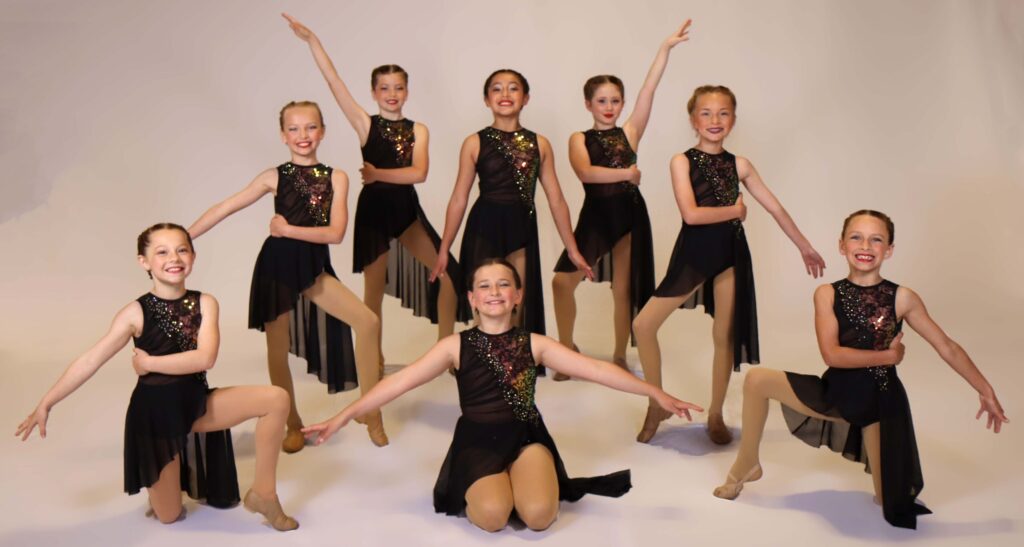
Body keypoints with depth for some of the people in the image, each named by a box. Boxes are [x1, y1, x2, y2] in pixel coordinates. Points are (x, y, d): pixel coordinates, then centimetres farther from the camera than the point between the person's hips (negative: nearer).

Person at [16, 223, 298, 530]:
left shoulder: (204, 303, -9)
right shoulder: (136, 313, -13)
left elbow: (205, 358, -22)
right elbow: (89, 361, -13)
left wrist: (149, 362, -18)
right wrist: (46, 404, -15)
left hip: (197, 402, 2)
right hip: (156, 413, -2)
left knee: (276, 399, -20)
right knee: (169, 516, 2)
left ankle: (263, 493, -3)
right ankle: (180, 475, 40)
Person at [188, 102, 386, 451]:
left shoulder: (336, 178, -2)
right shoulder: (275, 177, -3)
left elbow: (336, 233, -11)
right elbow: (225, 208, -3)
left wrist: (289, 229, -16)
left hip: (314, 268, 1)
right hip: (277, 267, -1)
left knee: (368, 322, -14)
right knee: (277, 350, 7)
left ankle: (371, 413, 0)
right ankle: (293, 425, 28)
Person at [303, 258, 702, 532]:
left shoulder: (534, 344, 3)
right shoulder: (456, 346, 0)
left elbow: (596, 370, -1)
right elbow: (399, 382, -5)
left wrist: (656, 394, -6)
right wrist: (343, 417, -11)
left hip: (526, 437, 1)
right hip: (477, 442, -1)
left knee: (539, 513, -26)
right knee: (492, 514, -29)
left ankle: (544, 483, 8)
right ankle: (481, 489, 6)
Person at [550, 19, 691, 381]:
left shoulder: (630, 133, 5)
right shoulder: (579, 139, 2)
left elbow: (648, 91, -6)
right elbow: (585, 173, -17)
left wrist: (666, 48, -13)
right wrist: (625, 173, -24)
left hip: (629, 214, 1)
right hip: (595, 215, -1)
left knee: (623, 288, 8)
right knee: (563, 280, -7)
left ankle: (620, 356, 22)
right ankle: (567, 348, 13)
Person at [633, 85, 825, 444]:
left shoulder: (739, 165, 4)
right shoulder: (682, 162, -5)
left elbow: (776, 208, 11)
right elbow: (691, 214, -17)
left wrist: (805, 248, 17)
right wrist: (734, 210, -6)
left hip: (730, 254, 2)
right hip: (693, 253, -2)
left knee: (725, 336, 8)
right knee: (643, 324, -9)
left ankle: (715, 416, 25)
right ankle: (657, 406, 10)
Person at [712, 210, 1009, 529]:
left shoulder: (902, 298, -10)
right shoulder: (827, 294, -9)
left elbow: (948, 348, -3)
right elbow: (831, 354, -17)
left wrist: (986, 392, -1)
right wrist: (888, 356, -15)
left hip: (881, 403, -1)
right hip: (835, 394, 1)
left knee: (894, 505, 0)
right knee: (757, 380, -13)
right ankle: (748, 464, 7)